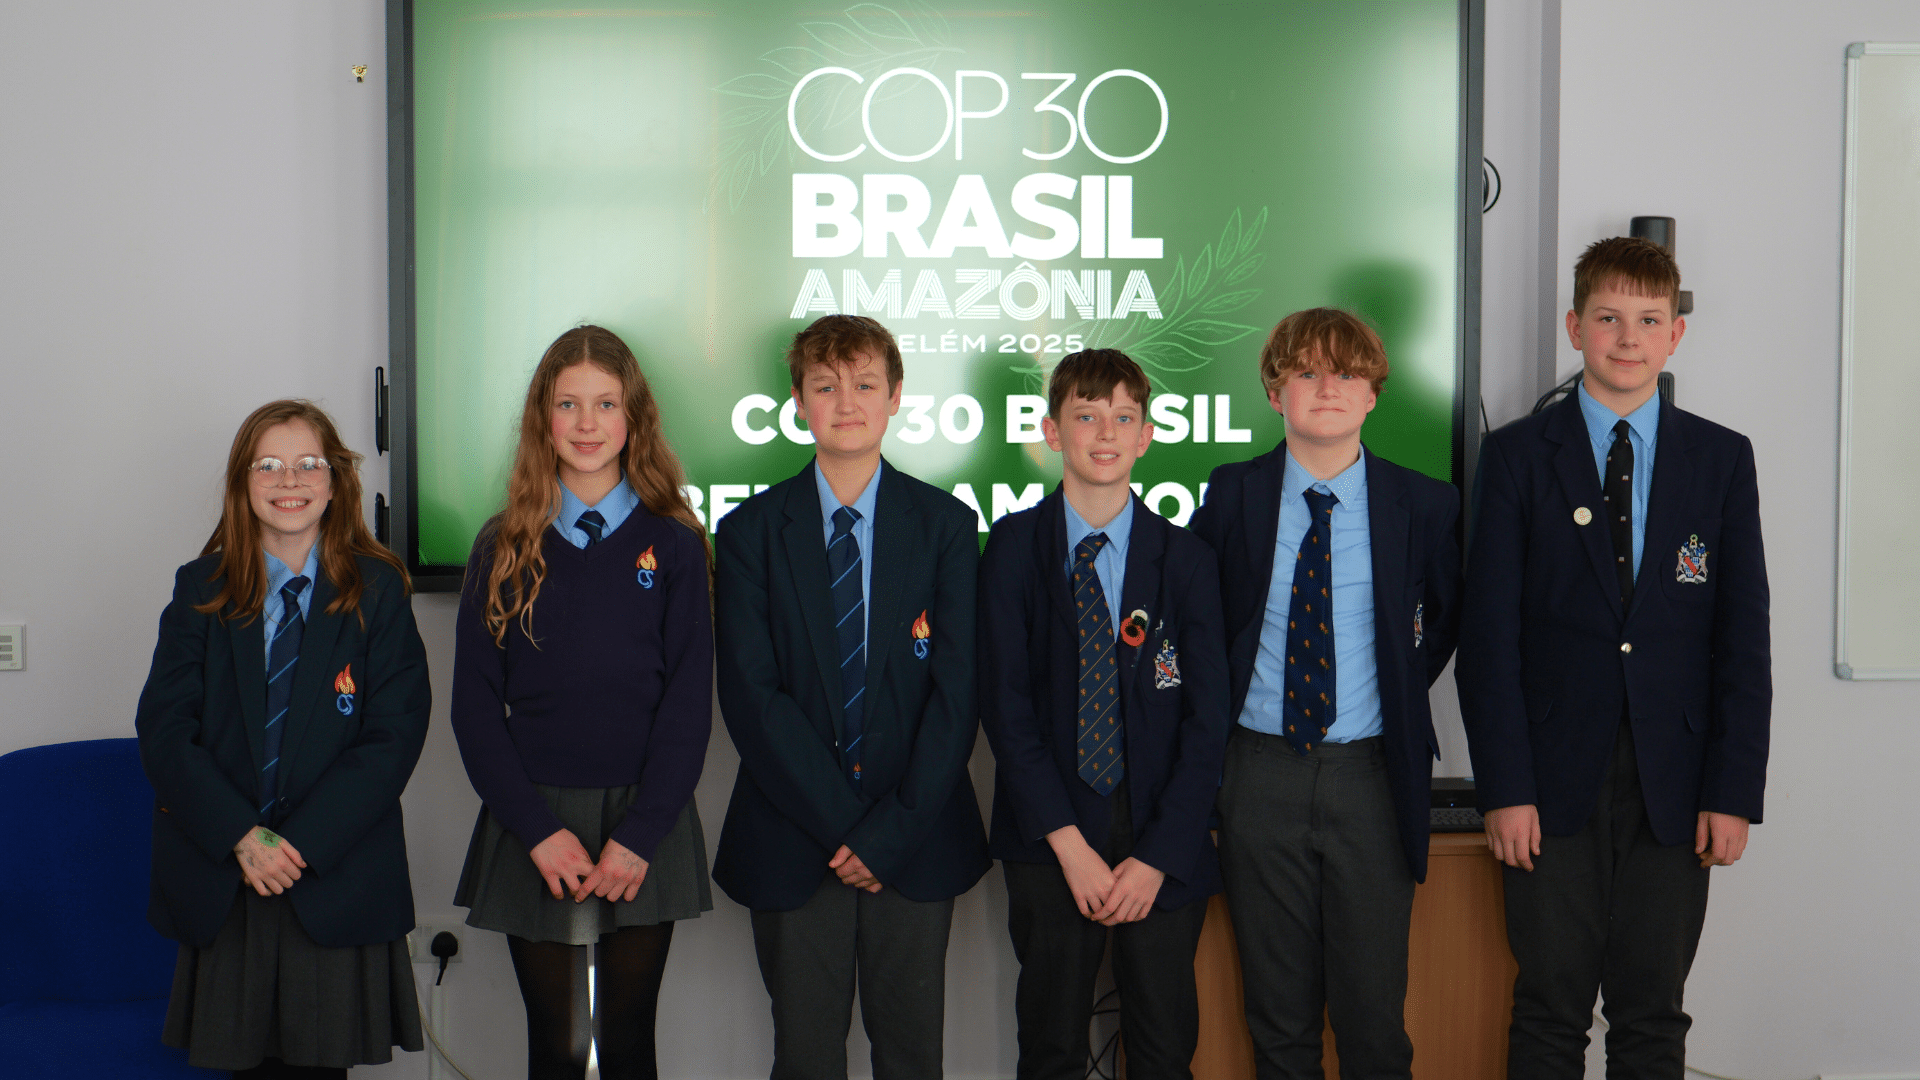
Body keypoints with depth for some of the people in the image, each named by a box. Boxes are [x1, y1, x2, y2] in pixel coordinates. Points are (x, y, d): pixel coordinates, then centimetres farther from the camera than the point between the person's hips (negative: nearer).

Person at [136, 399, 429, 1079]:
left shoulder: (379, 591, 0)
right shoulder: (202, 590, 5)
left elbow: (394, 736, -6)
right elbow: (163, 731, -1)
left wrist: (301, 844, -13)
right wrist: (241, 837, -14)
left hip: (337, 881, -1)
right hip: (219, 881, 1)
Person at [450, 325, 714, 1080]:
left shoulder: (672, 543, 2)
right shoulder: (503, 547, 4)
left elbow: (688, 702, -2)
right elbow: (475, 704, 2)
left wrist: (639, 836, -10)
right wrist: (540, 831, -8)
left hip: (644, 826, 0)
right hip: (532, 830, 1)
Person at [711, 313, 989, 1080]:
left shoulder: (947, 525, 3)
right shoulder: (752, 530, 2)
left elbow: (958, 690, -3)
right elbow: (749, 693, -5)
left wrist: (890, 831, -10)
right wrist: (838, 824, -11)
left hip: (916, 840, 0)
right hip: (792, 838, 0)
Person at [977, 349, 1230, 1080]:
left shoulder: (1185, 559, 4)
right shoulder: (1014, 548, 2)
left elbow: (1207, 718, 0)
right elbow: (1004, 704, -4)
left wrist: (1156, 856, -9)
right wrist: (1069, 843, -11)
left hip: (1163, 851, 1)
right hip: (1050, 842, -1)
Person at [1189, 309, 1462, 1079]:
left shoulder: (1423, 506, 0)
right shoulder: (1232, 494, 1)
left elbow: (1453, 616, 16)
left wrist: (1405, 690, 9)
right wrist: (1222, 705, 7)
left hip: (1370, 776, 0)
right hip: (1261, 774, 1)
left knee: (1374, 1014, 4)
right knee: (1278, 1017, 10)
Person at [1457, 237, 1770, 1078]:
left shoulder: (1723, 458, 7)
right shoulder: (1517, 455, 2)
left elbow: (1743, 636, 4)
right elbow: (1489, 634, -2)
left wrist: (1733, 791, -2)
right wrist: (1504, 787, -8)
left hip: (1675, 788, 1)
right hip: (1556, 782, -1)